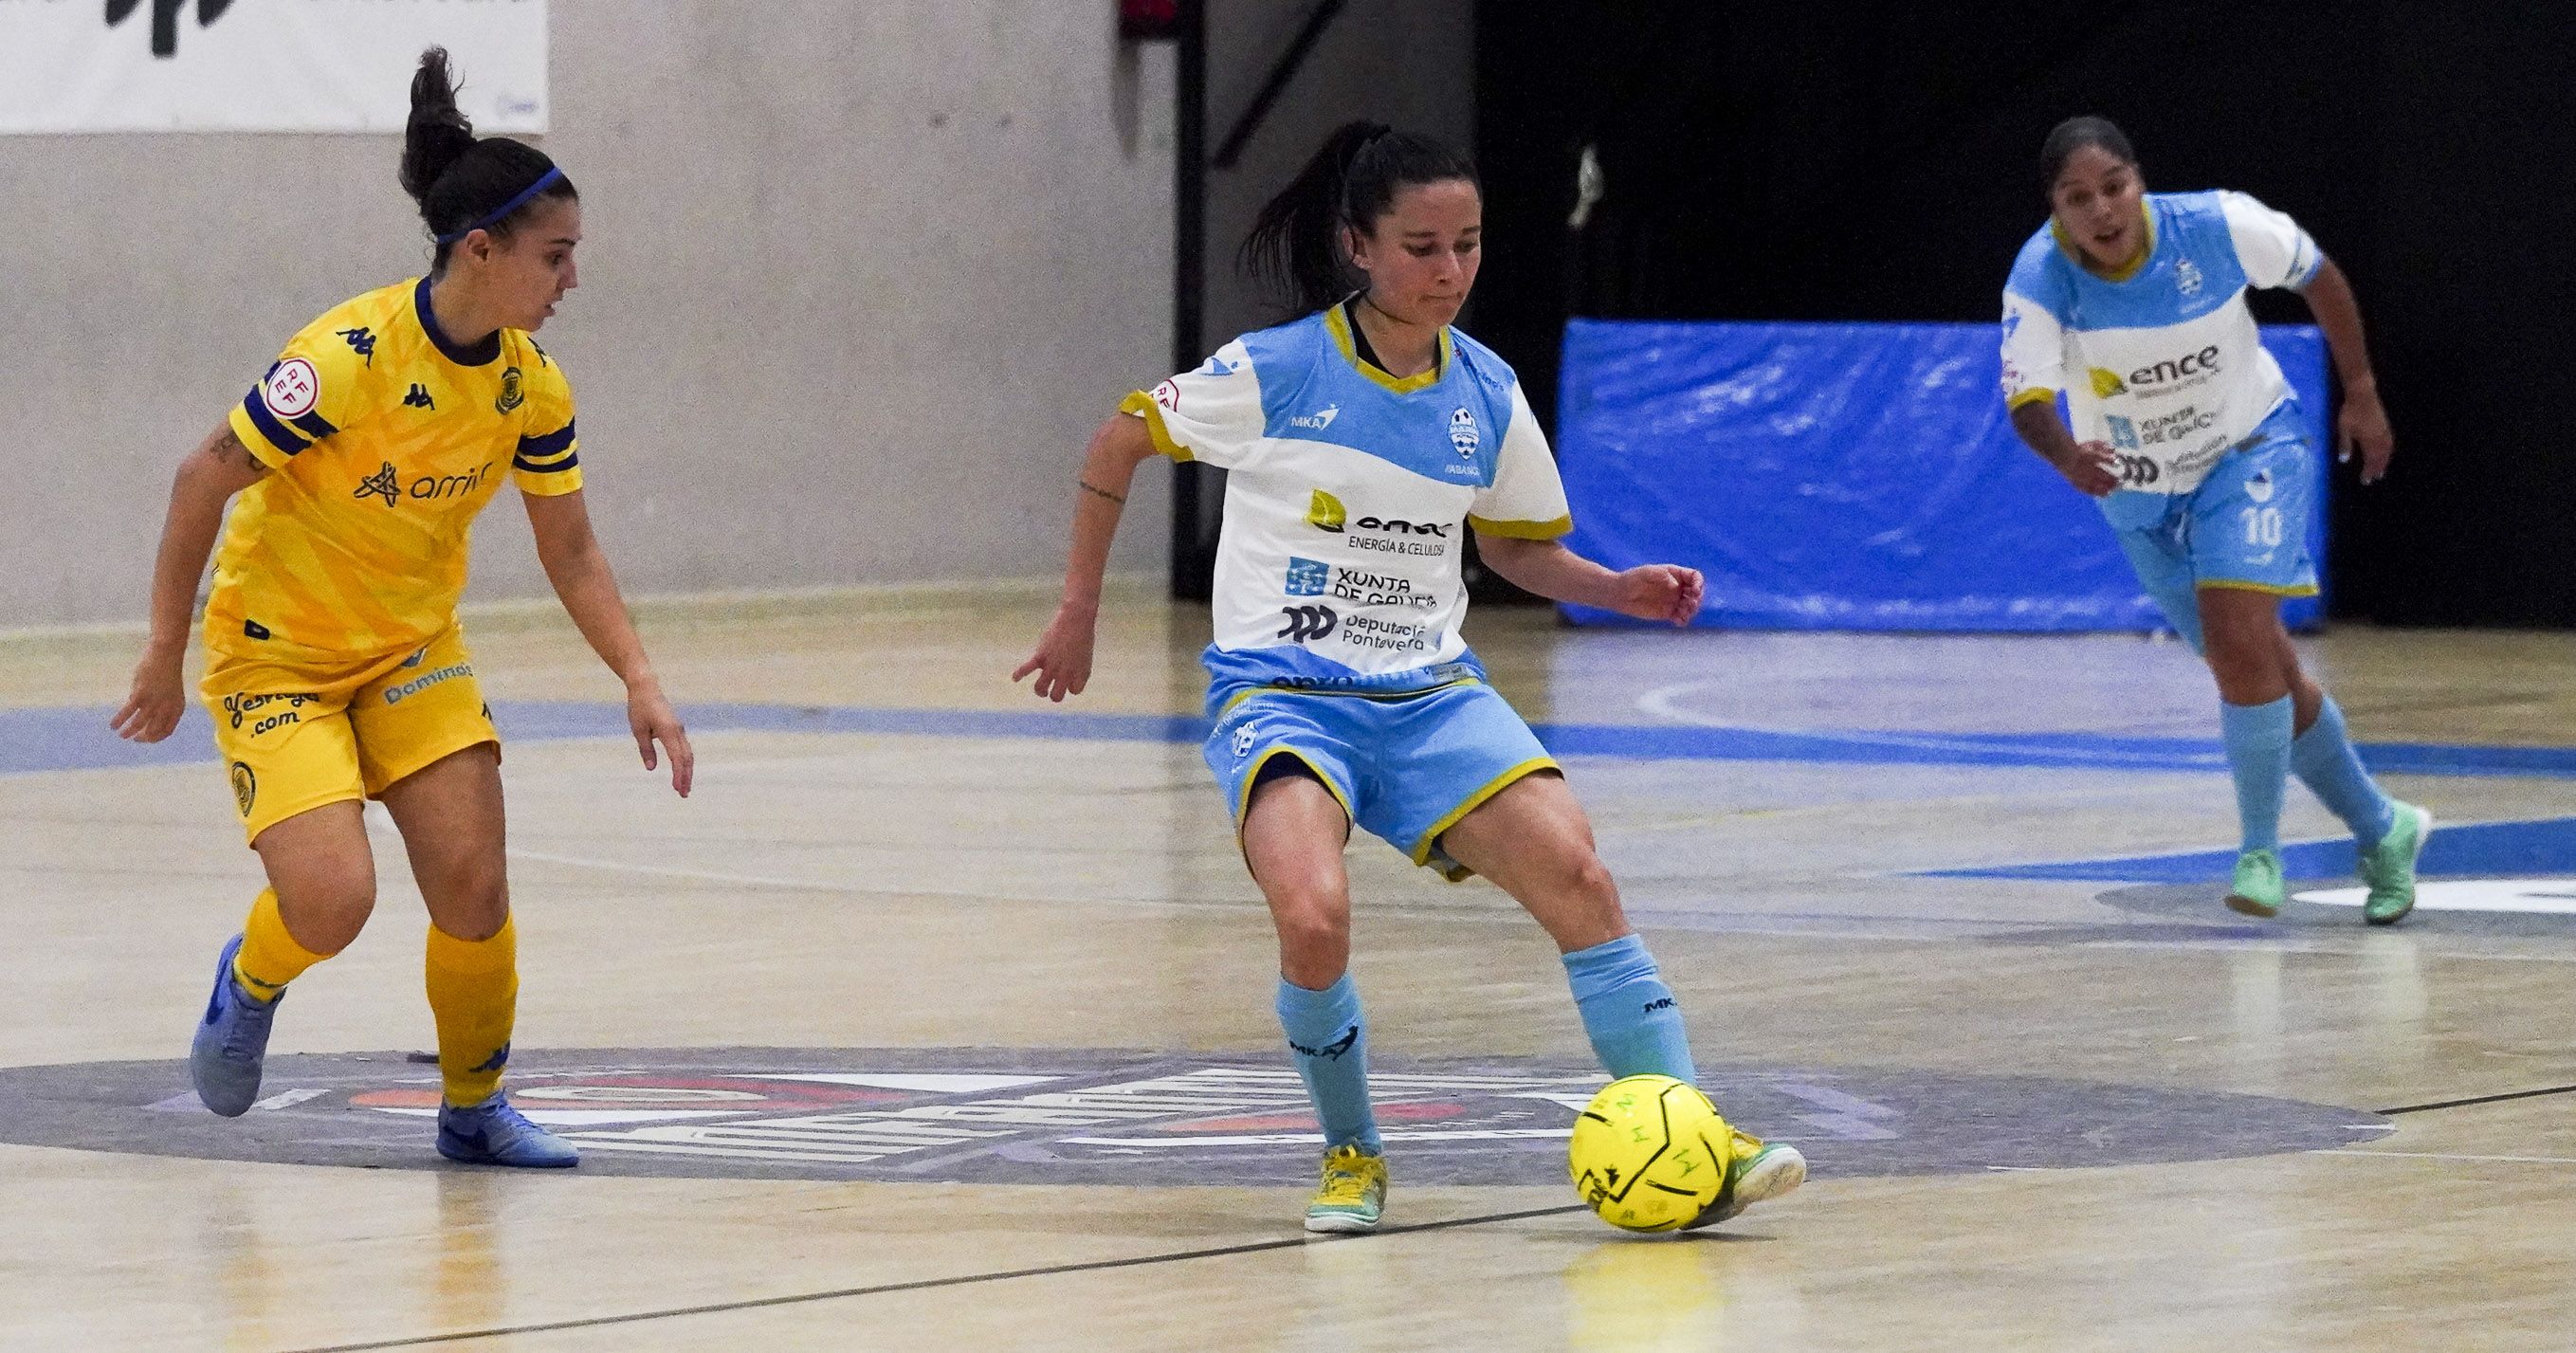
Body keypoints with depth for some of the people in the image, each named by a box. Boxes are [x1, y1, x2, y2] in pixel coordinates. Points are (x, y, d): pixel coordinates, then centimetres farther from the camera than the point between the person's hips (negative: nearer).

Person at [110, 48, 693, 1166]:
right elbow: (201, 484, -18)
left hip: (415, 652, 5)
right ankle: (250, 982, 16)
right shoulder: (348, 358, -27)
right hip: (274, 649, -5)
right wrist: (164, 658, -13)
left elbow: (570, 551, 5)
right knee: (333, 901, -21)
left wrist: (640, 683, -6)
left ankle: (473, 1108, 16)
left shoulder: (532, 389, -7)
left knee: (474, 892, -8)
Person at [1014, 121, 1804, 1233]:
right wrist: (1078, 616, 10)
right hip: (1279, 692, -4)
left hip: (1430, 695, 4)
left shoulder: (1487, 395, 4)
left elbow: (1516, 544, 20)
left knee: (1578, 877, -19)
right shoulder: (1275, 373, -8)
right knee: (1315, 916, -30)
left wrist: (1622, 591, 1)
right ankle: (1350, 1158, -3)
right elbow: (1119, 442, 6)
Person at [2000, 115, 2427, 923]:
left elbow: (2318, 276, -5)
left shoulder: (2219, 227, -24)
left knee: (2237, 640, -23)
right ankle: (2382, 831, 27)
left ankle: (2261, 851, -9)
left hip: (2250, 452, -3)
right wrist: (2068, 458, -53)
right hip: (2139, 488, 3)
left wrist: (2361, 392, 0)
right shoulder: (2040, 279, -23)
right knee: (2261, 670, 10)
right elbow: (2027, 399, -31)